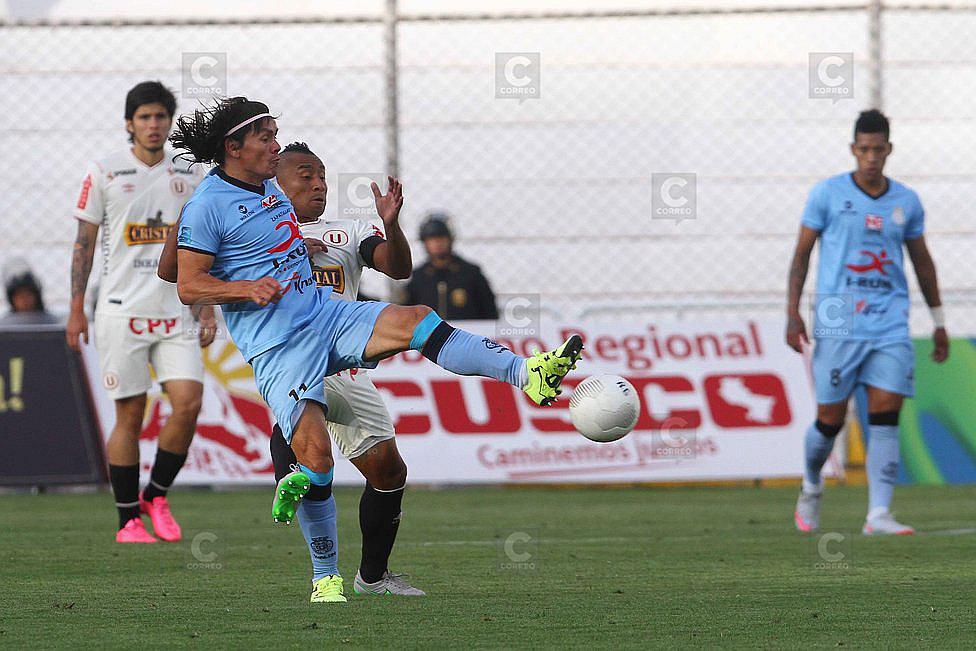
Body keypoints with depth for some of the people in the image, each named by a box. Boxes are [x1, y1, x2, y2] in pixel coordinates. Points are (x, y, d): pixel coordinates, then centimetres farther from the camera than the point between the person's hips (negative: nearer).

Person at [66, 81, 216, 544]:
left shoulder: (189, 176, 10)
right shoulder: (104, 172, 1)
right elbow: (84, 242, 3)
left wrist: (208, 310, 10)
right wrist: (76, 310, -1)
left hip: (174, 311, 3)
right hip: (121, 311, -3)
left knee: (188, 402, -12)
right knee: (129, 416, -2)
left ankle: (157, 496, 7)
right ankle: (129, 520, 7)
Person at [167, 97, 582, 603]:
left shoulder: (270, 189, 19)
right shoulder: (207, 205, -7)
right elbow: (188, 286, -9)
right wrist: (249, 288, -25)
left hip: (324, 314, 7)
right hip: (278, 348, -7)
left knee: (413, 319, -19)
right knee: (314, 449, -18)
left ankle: (528, 374, -32)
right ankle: (326, 577, -3)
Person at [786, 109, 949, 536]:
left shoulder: (906, 201, 10)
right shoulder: (827, 194, 1)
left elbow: (922, 261, 20)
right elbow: (802, 253, 3)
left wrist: (938, 321, 21)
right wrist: (793, 312, -5)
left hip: (890, 324, 2)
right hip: (838, 322, -2)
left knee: (885, 415, -10)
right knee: (830, 419, 0)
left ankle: (878, 514, -12)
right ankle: (811, 488, 29)